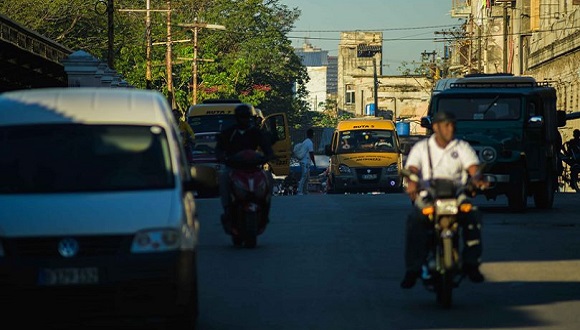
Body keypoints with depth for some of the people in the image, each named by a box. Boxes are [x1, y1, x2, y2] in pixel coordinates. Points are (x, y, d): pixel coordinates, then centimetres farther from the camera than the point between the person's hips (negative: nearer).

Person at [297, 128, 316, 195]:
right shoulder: (310, 143, -13)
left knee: (307, 178, 15)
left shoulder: (304, 142, 15)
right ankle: (300, 192, -15)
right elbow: (311, 154, -14)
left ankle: (305, 191, 18)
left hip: (302, 161, 9)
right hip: (306, 162, -9)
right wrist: (314, 164, -9)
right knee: (303, 177, -10)